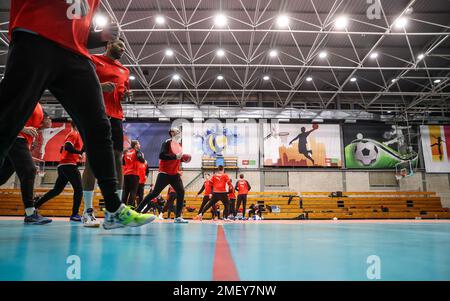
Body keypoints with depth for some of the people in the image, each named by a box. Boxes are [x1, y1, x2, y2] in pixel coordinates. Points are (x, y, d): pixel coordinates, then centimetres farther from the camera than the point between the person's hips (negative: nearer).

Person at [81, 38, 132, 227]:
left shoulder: (124, 71, 23)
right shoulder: (93, 60, 9)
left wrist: (126, 95, 6)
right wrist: (99, 86, -15)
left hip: (116, 117, 5)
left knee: (117, 159, -3)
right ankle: (88, 211, -5)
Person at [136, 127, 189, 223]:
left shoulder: (179, 145, 12)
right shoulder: (167, 142, -10)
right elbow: (161, 155, -23)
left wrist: (182, 158, 4)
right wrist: (175, 156, -27)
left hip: (175, 174, 6)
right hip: (164, 173, -6)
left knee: (181, 192, -7)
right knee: (155, 193, -2)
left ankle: (178, 217, -3)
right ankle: (138, 210, 12)